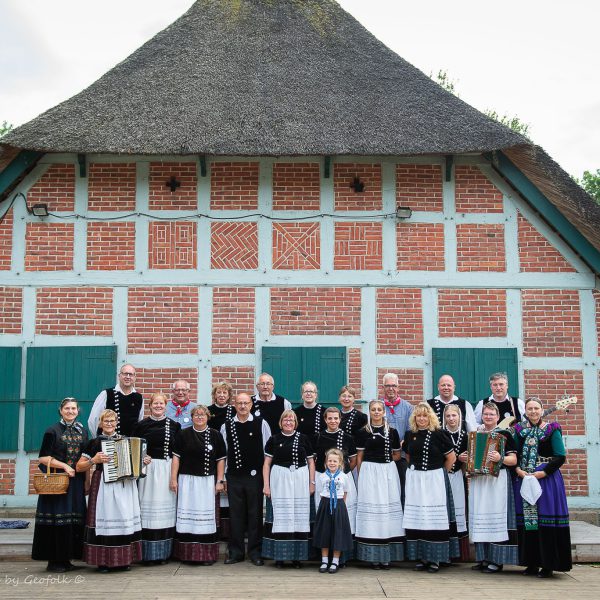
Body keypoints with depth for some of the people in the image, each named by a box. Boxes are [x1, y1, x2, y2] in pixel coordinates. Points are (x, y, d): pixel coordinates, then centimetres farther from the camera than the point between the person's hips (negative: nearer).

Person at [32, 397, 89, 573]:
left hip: (76, 482, 5)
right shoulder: (53, 431, -3)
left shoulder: (82, 431, 12)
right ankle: (54, 561, 3)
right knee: (56, 519, -5)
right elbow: (43, 458, -6)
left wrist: (87, 481, 11)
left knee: (73, 519, 5)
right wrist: (64, 466, -14)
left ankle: (65, 559, 14)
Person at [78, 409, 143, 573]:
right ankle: (103, 561, 2)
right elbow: (79, 467, 2)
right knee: (105, 520, -7)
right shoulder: (96, 442, 3)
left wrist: (144, 461, 8)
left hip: (125, 485, 4)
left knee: (126, 519, 1)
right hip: (104, 486, -3)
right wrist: (95, 460, -12)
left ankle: (123, 560, 10)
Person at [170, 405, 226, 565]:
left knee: (206, 515, 1)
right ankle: (187, 553, 10)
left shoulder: (215, 435, 4)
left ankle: (206, 554, 9)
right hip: (187, 480, 0)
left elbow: (221, 460, 5)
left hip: (207, 481, 0)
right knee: (187, 515, 1)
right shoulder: (183, 434, 4)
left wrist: (219, 481, 0)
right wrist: (173, 479, -2)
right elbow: (176, 457, 4)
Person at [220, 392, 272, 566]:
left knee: (255, 515, 4)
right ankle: (235, 552, 18)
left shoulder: (261, 424, 1)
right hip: (234, 476, 2)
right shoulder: (226, 426, 6)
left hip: (255, 476, -1)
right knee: (235, 515, 7)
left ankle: (255, 552, 15)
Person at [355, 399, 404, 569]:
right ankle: (373, 556, 1)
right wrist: (360, 476, 1)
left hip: (388, 472, 2)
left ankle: (387, 556, 5)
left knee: (388, 507, -1)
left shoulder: (392, 431, 7)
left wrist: (384, 460, 2)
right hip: (369, 472, -1)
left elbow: (397, 455, 15)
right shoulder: (363, 432, 3)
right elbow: (359, 457, 5)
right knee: (371, 507, -4)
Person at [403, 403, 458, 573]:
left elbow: (451, 457, -1)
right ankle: (421, 558, 12)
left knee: (434, 518, -3)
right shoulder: (410, 435, 7)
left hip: (434, 480, -4)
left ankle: (435, 559, 5)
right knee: (417, 518, 4)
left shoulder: (438, 434, -6)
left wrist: (440, 473, 5)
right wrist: (415, 470, 13)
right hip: (415, 481, 4)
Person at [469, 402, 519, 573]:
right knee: (479, 519, 4)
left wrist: (500, 458, -20)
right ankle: (483, 558, 11)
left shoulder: (504, 435, 1)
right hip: (478, 480, 5)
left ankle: (496, 561, -1)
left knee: (496, 519, -7)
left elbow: (513, 460, -3)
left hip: (496, 480, -5)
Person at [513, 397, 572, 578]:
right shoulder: (519, 430, 11)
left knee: (546, 522, -5)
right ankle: (532, 563, 13)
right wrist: (519, 470, -9)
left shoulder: (552, 430, 0)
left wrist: (542, 473, -14)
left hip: (547, 480, -4)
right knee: (526, 521, 4)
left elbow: (560, 456, -6)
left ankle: (548, 564, 3)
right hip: (523, 480, 4)